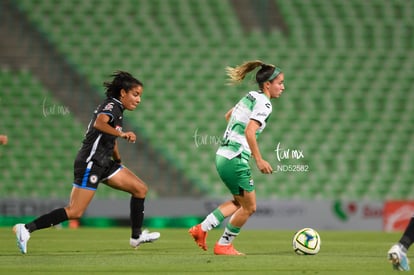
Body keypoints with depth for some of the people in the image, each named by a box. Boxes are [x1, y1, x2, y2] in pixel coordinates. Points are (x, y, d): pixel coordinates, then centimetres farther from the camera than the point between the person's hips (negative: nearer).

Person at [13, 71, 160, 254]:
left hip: (104, 164, 10)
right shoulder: (111, 105, -12)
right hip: (90, 163, -10)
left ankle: (136, 236, 14)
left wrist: (119, 162, 40)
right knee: (75, 212, -14)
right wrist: (122, 134, -44)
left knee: (140, 189, 7)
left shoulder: (116, 109, 16)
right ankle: (26, 229, -11)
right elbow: (99, 123, -35)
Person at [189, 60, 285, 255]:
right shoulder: (264, 103, -14)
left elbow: (228, 116, 28)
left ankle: (202, 229, 16)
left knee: (239, 201, 23)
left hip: (222, 156, 9)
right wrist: (259, 160, -25)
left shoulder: (250, 97, 14)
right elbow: (249, 132, -26)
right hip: (236, 160, -9)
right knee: (249, 207, 6)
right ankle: (224, 246, 15)